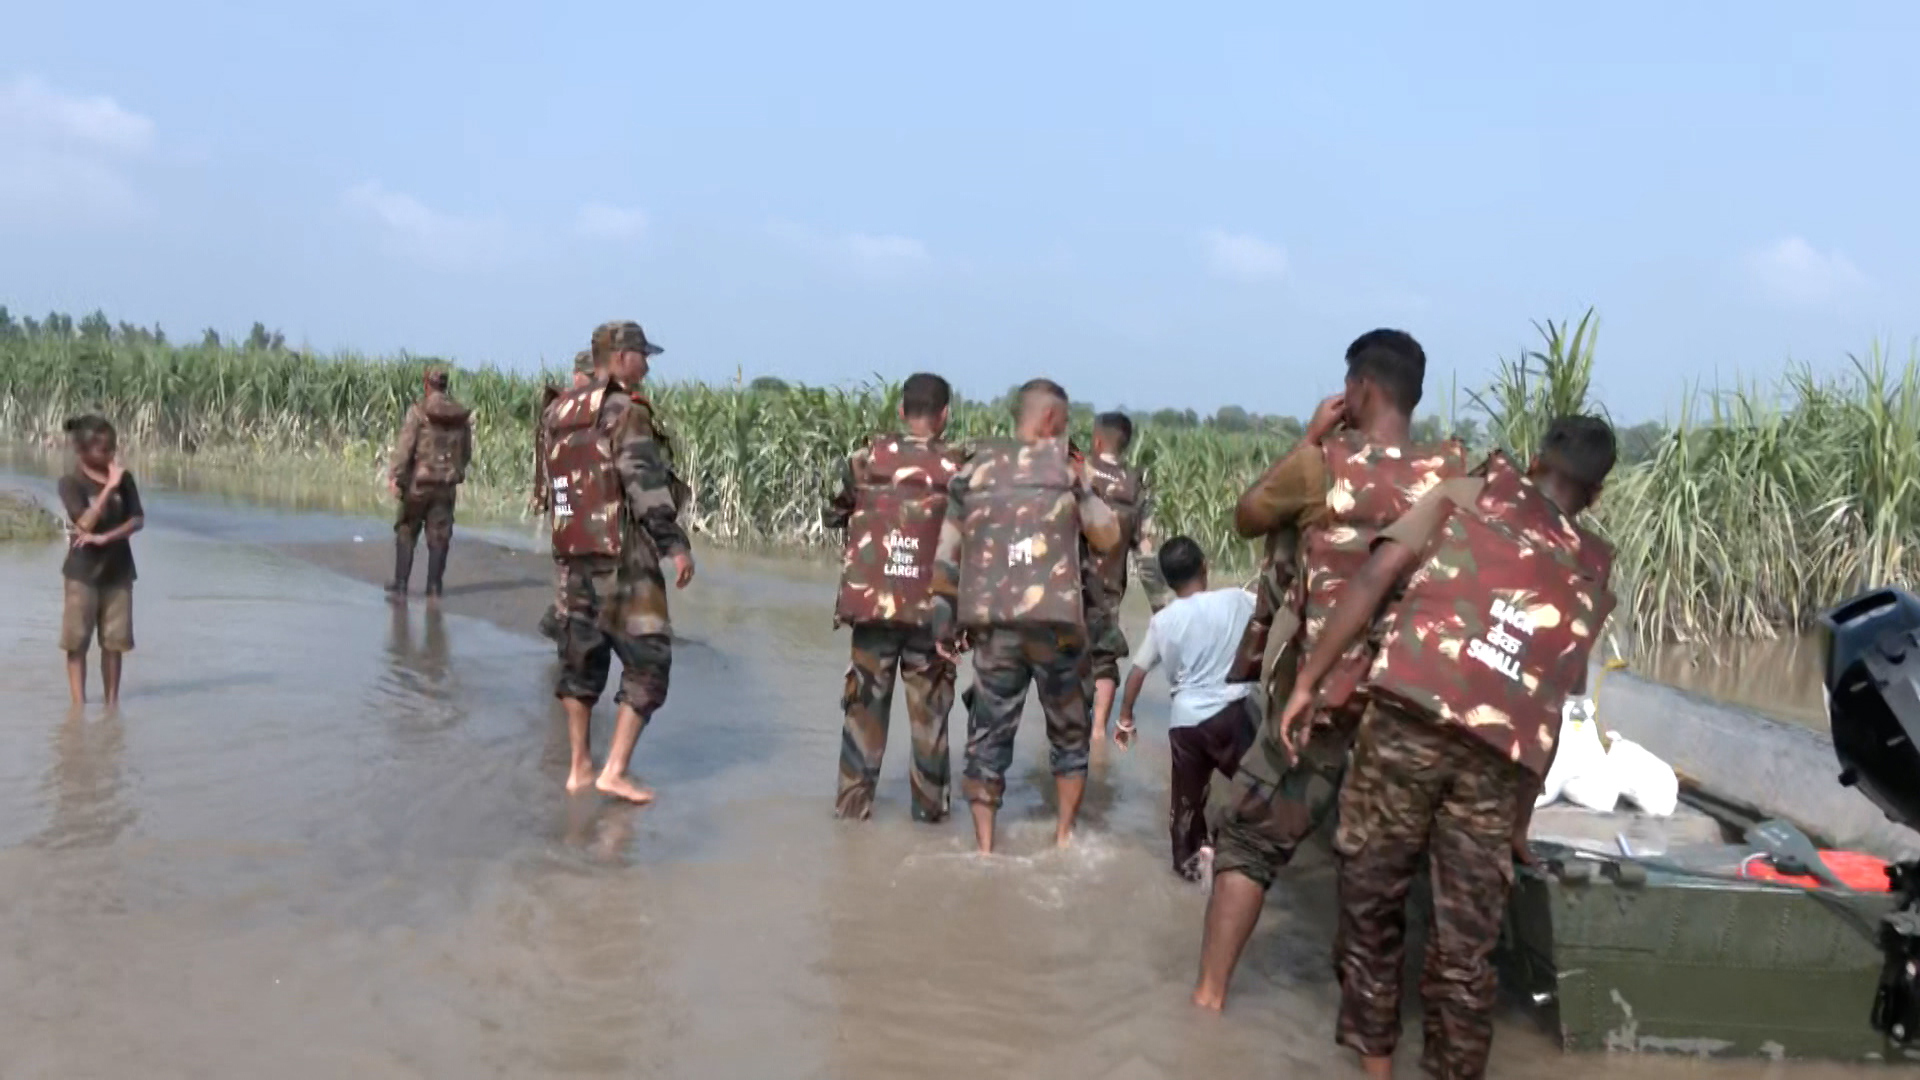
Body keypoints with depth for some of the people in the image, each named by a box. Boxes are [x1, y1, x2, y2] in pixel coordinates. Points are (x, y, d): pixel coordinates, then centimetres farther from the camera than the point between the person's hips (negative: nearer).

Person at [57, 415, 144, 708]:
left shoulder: (124, 478, 3)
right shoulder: (71, 482, -7)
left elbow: (137, 520, -2)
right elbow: (85, 523, -19)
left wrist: (105, 537, -16)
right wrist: (109, 487, -21)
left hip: (118, 569, 3)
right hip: (83, 570, -3)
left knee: (115, 641, 6)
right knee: (77, 641, -1)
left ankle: (112, 702, 14)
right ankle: (79, 705, 4)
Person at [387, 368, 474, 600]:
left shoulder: (418, 411, -10)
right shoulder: (461, 415, 3)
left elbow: (405, 446, -14)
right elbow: (467, 452, 11)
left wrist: (396, 477, -12)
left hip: (419, 481, -3)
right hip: (447, 484, 3)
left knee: (406, 532, 9)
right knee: (439, 536, 8)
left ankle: (400, 583, 8)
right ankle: (434, 585, 7)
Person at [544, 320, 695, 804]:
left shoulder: (560, 415, 13)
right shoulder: (626, 412, -11)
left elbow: (555, 483, 15)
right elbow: (645, 483, -18)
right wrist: (676, 544, -17)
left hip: (573, 554, 8)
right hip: (623, 556, -8)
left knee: (580, 658, 15)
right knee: (647, 661, 0)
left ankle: (579, 768, 22)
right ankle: (614, 771, -3)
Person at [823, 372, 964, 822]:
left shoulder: (867, 459, -3)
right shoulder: (957, 470, -7)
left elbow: (832, 514, 10)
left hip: (872, 604, 1)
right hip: (931, 611, -1)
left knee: (865, 702, 11)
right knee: (929, 708, 11)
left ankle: (854, 799, 13)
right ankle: (928, 802, 17)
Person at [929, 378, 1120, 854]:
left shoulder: (974, 469, 7)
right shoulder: (1063, 467, -1)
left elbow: (946, 554, 7)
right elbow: (1108, 538, 6)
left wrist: (944, 620, 11)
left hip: (992, 624, 2)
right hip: (1055, 622, -2)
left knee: (988, 734, 9)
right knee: (1069, 732, 17)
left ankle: (984, 848, 7)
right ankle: (1063, 837, 21)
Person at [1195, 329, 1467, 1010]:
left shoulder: (1323, 465, -12)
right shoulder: (1454, 473, -3)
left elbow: (1246, 518, 5)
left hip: (1317, 690, -3)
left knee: (1251, 839, 8)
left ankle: (1207, 994, 7)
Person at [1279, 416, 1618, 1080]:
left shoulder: (1470, 493, 16)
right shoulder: (1594, 573, 23)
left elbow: (1373, 579, 2)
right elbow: (1555, 702, 21)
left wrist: (1308, 682, 2)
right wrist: (1520, 823, 26)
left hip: (1410, 714, -2)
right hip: (1502, 755, 2)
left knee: (1371, 897, 13)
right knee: (1467, 942, 11)